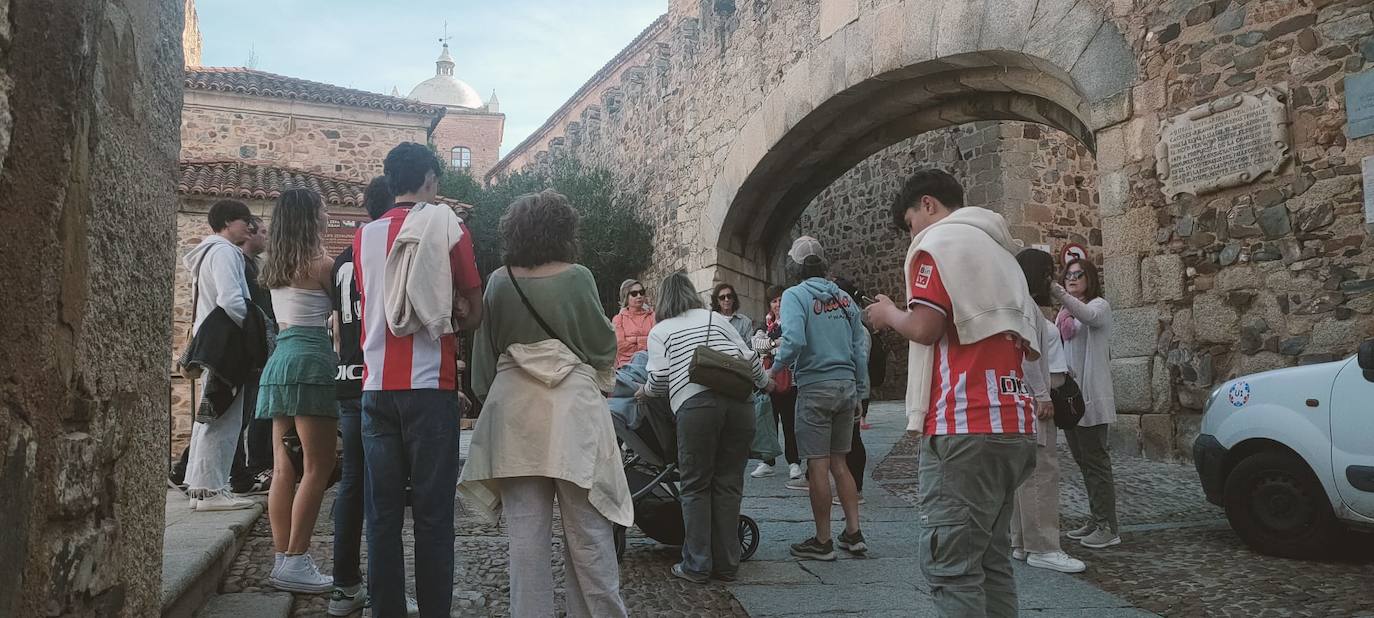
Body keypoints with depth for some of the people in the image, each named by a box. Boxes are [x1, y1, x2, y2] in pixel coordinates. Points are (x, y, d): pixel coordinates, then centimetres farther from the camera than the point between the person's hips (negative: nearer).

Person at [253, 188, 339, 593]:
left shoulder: (274, 266, 17)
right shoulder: (319, 263, -6)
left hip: (281, 357, 8)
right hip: (310, 361, -8)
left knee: (285, 469, 7)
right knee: (317, 468, -6)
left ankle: (283, 560, 9)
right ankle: (294, 562, -7)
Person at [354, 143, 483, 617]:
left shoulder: (364, 237, 10)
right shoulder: (448, 230, -1)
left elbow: (372, 307, 17)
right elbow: (474, 315, 1)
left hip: (377, 387, 4)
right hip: (430, 386, -4)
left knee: (382, 512, 8)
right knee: (433, 513, 1)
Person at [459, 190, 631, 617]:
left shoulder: (498, 283, 3)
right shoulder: (577, 278, -6)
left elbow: (484, 358, 7)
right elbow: (603, 346, 2)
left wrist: (489, 397, 21)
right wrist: (602, 377, 22)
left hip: (514, 415, 3)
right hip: (572, 413, -2)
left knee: (526, 533, 7)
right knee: (587, 532, 4)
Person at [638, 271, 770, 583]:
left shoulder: (659, 331, 14)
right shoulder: (716, 318, 22)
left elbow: (659, 379, 4)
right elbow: (748, 357, 16)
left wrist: (644, 391, 26)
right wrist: (765, 382, 34)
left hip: (695, 404, -3)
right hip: (738, 402, 3)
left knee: (696, 486, 7)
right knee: (729, 484, 10)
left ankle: (697, 566, 9)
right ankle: (727, 564, 15)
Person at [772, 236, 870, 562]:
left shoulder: (795, 295, -7)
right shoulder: (844, 298, 10)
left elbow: (794, 340, -22)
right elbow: (861, 345, 10)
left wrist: (776, 364, -4)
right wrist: (861, 389, 16)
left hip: (815, 387, -6)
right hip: (846, 386, 6)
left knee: (818, 466, 0)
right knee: (839, 462, 15)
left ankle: (822, 542, 7)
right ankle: (853, 533, 17)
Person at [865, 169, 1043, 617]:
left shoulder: (939, 241, -2)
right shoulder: (1002, 253, 22)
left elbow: (924, 328, -14)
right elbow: (1030, 347, 22)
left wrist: (888, 314, 5)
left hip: (965, 426, -9)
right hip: (1012, 425, 9)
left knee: (950, 564, -7)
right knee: (992, 559, 14)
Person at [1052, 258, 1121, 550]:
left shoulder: (1100, 305, -5)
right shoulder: (1064, 313, 19)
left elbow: (1087, 315, -30)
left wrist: (1059, 294, -46)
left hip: (1091, 396, -8)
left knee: (1095, 460, -7)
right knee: (1083, 460, 13)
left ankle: (1109, 527, -2)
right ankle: (1097, 520, 22)